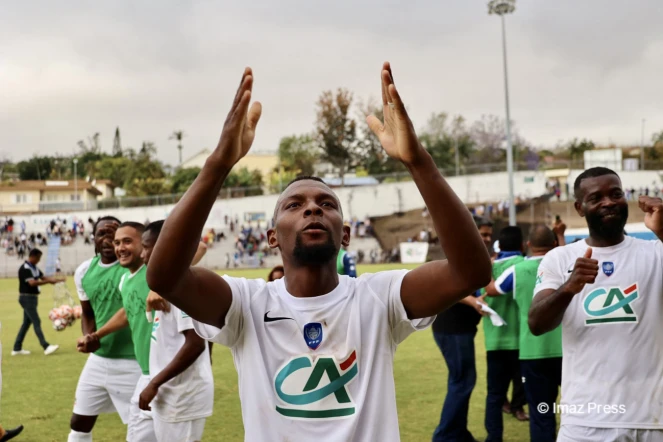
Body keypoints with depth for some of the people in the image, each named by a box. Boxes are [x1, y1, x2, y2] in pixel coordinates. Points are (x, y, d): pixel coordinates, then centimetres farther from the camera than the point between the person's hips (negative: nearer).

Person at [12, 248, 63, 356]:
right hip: (26, 298, -10)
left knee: (27, 323, 12)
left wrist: (56, 279, -4)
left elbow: (43, 277, 11)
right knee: (36, 322, -12)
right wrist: (48, 281, -31)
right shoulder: (25, 268, -17)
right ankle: (46, 347, -15)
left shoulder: (34, 268, 13)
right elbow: (32, 283, -27)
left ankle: (17, 348, 17)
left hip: (32, 298, 10)